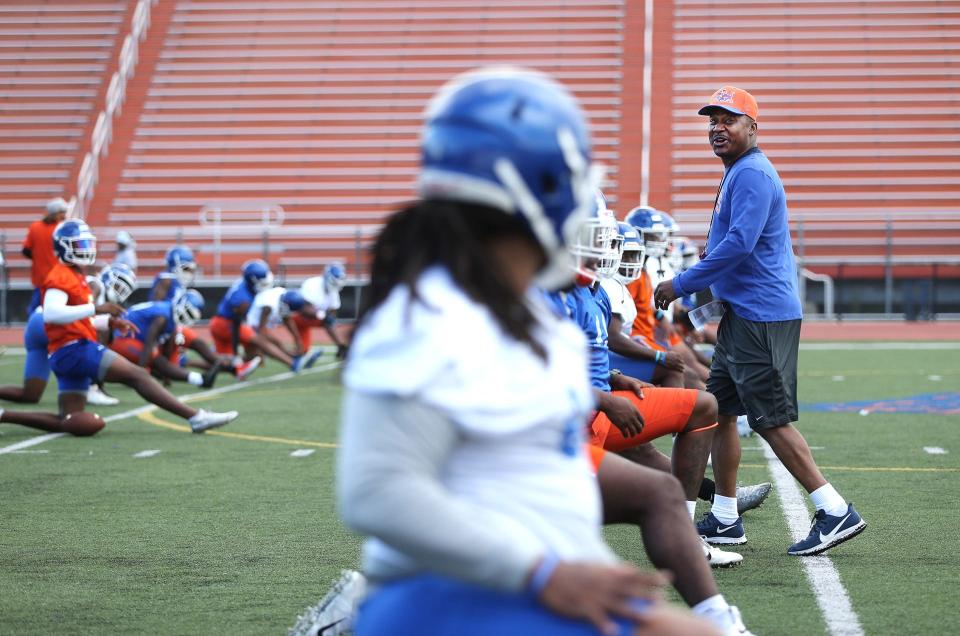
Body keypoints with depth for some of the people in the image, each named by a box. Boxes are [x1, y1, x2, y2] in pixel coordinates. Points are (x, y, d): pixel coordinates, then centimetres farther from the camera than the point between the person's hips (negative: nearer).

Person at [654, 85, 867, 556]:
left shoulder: (752, 174, -14)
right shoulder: (738, 173, 19)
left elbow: (739, 244, -23)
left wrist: (682, 285, -18)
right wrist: (693, 288, 21)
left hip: (761, 315, -11)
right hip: (742, 313, 11)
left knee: (770, 419, -8)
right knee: (719, 409, 13)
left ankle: (836, 512, -4)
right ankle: (724, 520, 19)